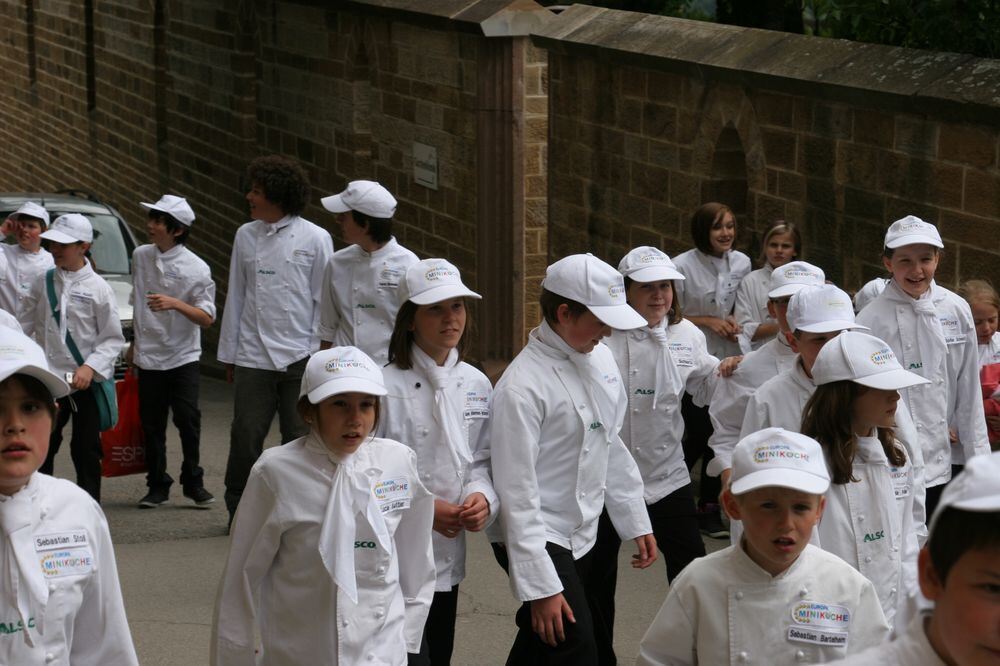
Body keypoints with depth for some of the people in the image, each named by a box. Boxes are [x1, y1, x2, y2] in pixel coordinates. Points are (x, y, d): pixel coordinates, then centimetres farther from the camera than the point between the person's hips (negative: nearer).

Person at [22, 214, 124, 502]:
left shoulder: (97, 288, -6)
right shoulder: (44, 283, 6)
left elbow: (113, 338, -6)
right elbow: (26, 324, 9)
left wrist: (90, 367, -19)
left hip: (86, 381, -3)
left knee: (86, 449, 3)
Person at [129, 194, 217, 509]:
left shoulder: (196, 268, -11)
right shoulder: (140, 256, 4)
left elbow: (207, 318, -14)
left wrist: (176, 304, -29)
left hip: (183, 357, -4)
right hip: (148, 356, 4)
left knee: (188, 419, -10)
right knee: (152, 424, 6)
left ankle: (193, 483, 5)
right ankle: (157, 486, 16)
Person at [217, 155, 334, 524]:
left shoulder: (315, 238, -1)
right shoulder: (246, 236, 10)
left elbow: (323, 300, 1)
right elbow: (235, 296, 13)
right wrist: (229, 353, 11)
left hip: (300, 355, -2)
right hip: (253, 356, 3)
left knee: (299, 438, 4)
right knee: (246, 435, 1)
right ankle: (239, 507, 16)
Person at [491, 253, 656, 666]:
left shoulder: (600, 357, 4)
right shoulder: (522, 386, -19)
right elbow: (517, 492, -19)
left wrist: (637, 522, 16)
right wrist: (541, 587, -19)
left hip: (583, 538, 7)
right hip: (540, 541, -7)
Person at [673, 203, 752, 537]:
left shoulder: (741, 263, 4)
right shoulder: (683, 266, -10)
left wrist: (734, 320, -2)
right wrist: (707, 321, -13)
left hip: (728, 360, 5)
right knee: (699, 433, -6)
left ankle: (710, 507, 17)